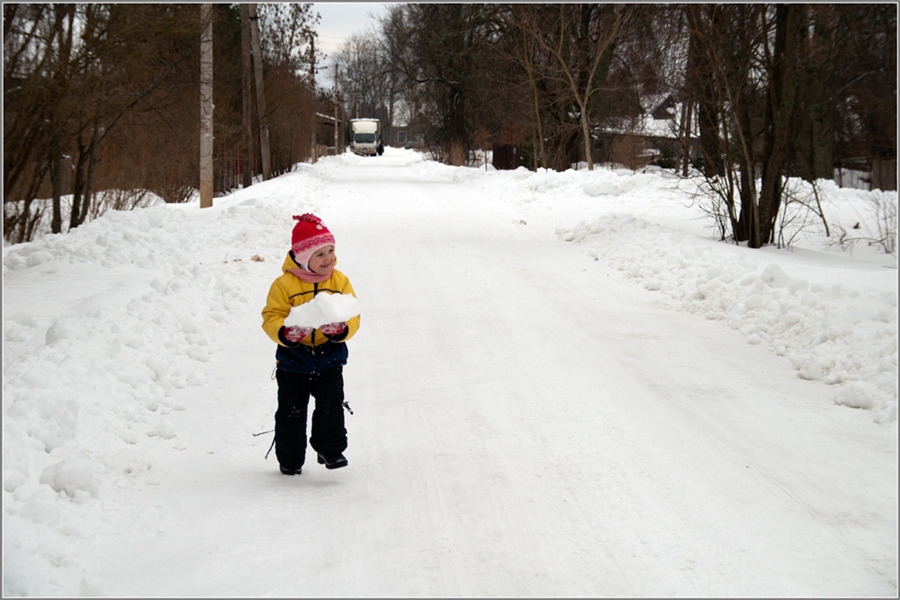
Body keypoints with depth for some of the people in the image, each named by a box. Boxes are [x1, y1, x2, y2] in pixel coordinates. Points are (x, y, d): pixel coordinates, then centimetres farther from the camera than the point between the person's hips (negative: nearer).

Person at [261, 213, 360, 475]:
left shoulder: (339, 281, -2)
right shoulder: (284, 285, -11)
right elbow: (271, 317, -10)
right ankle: (290, 460, 21)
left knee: (331, 407, -6)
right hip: (293, 360, -1)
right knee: (291, 413, 7)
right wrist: (285, 333, -32)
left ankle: (331, 450, 10)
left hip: (329, 359, 1)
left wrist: (341, 329, -27)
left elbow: (352, 316, -4)